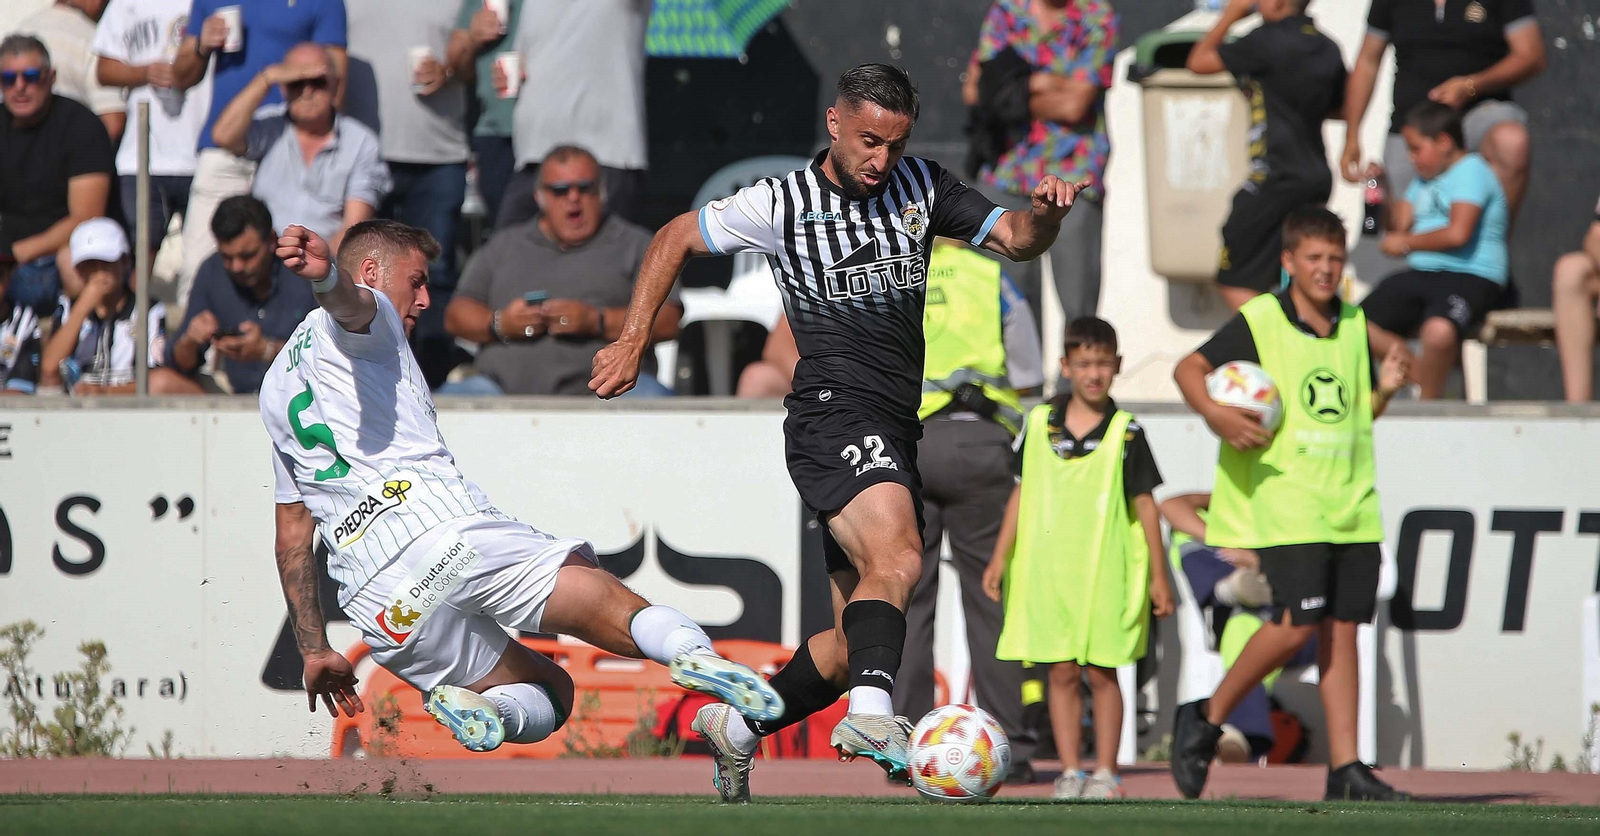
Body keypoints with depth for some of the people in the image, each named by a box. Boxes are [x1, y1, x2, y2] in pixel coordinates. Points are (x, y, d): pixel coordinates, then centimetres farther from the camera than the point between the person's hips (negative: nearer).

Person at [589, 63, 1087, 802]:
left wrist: (1045, 215, -15)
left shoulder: (921, 187, 11)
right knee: (897, 560, -33)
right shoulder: (782, 204, -1)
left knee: (857, 642, 10)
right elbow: (677, 237, 10)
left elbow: (1015, 241, 8)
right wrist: (633, 340, 5)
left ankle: (735, 727, 27)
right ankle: (872, 714, -52)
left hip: (895, 433, 7)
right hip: (834, 414, -7)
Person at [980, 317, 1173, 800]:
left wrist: (1158, 575, 1)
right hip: (1048, 572, 2)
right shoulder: (1039, 425, 5)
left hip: (1106, 574, -2)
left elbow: (1144, 504, 2)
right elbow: (1022, 493, 12)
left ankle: (1105, 772, 5)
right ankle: (1070, 772, 8)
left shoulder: (1126, 433, -1)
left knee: (1101, 672, -1)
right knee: (1062, 672, 3)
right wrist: (1000, 557, 8)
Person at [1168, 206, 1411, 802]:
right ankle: (1207, 721, 3)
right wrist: (1215, 415, -24)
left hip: (1352, 505, 6)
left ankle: (1345, 769, 3)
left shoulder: (1354, 326, 12)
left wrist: (1384, 388, 0)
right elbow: (1188, 368, -7)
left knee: (1342, 628, 2)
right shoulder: (1259, 322, -5)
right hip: (1285, 501, -6)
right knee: (1298, 623, -15)